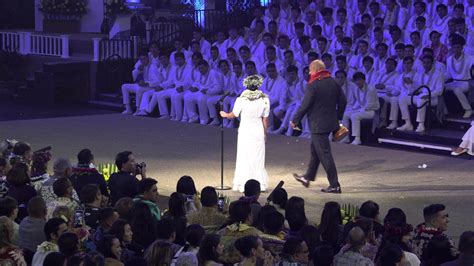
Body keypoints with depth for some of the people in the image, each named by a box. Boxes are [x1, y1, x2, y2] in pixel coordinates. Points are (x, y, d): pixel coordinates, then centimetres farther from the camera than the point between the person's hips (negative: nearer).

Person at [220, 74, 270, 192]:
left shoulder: (242, 99, -10)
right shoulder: (264, 99, -6)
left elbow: (233, 115, 2)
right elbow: (265, 119, 1)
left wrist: (225, 115, 24)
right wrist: (265, 133, 14)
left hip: (245, 130, -1)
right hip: (258, 131, 1)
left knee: (244, 158, 6)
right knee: (258, 158, 9)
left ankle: (244, 184, 6)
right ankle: (260, 184, 11)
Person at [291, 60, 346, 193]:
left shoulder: (313, 85, -18)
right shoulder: (333, 82, 4)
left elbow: (305, 105, -17)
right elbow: (342, 101, 9)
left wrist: (295, 121, -5)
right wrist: (338, 117, 21)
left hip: (318, 124, -8)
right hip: (330, 122, 8)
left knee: (324, 154, -4)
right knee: (315, 150, 23)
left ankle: (334, 185, -4)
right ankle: (308, 177, 37)